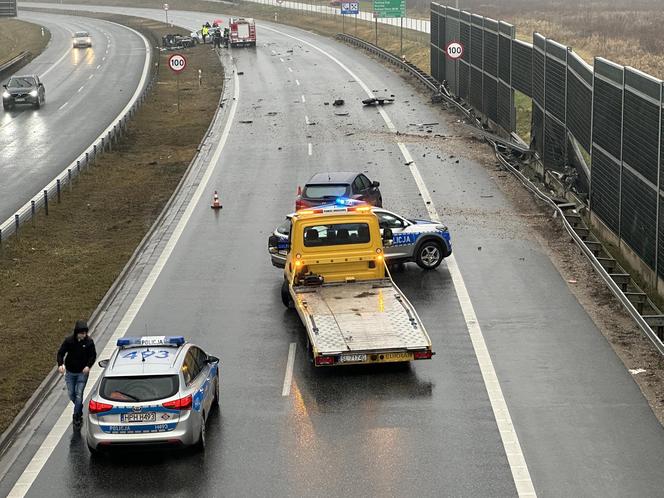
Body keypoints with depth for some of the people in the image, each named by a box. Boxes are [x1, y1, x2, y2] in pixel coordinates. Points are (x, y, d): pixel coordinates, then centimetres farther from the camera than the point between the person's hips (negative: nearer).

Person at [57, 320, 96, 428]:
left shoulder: (89, 342, -13)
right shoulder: (68, 340, -13)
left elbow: (93, 355, -3)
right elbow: (61, 353, -8)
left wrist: (88, 366, -22)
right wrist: (60, 364, -26)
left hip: (82, 372, -2)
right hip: (70, 372, 2)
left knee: (78, 395, -5)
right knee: (71, 394, 12)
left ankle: (77, 417, 6)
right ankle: (79, 410, 39)